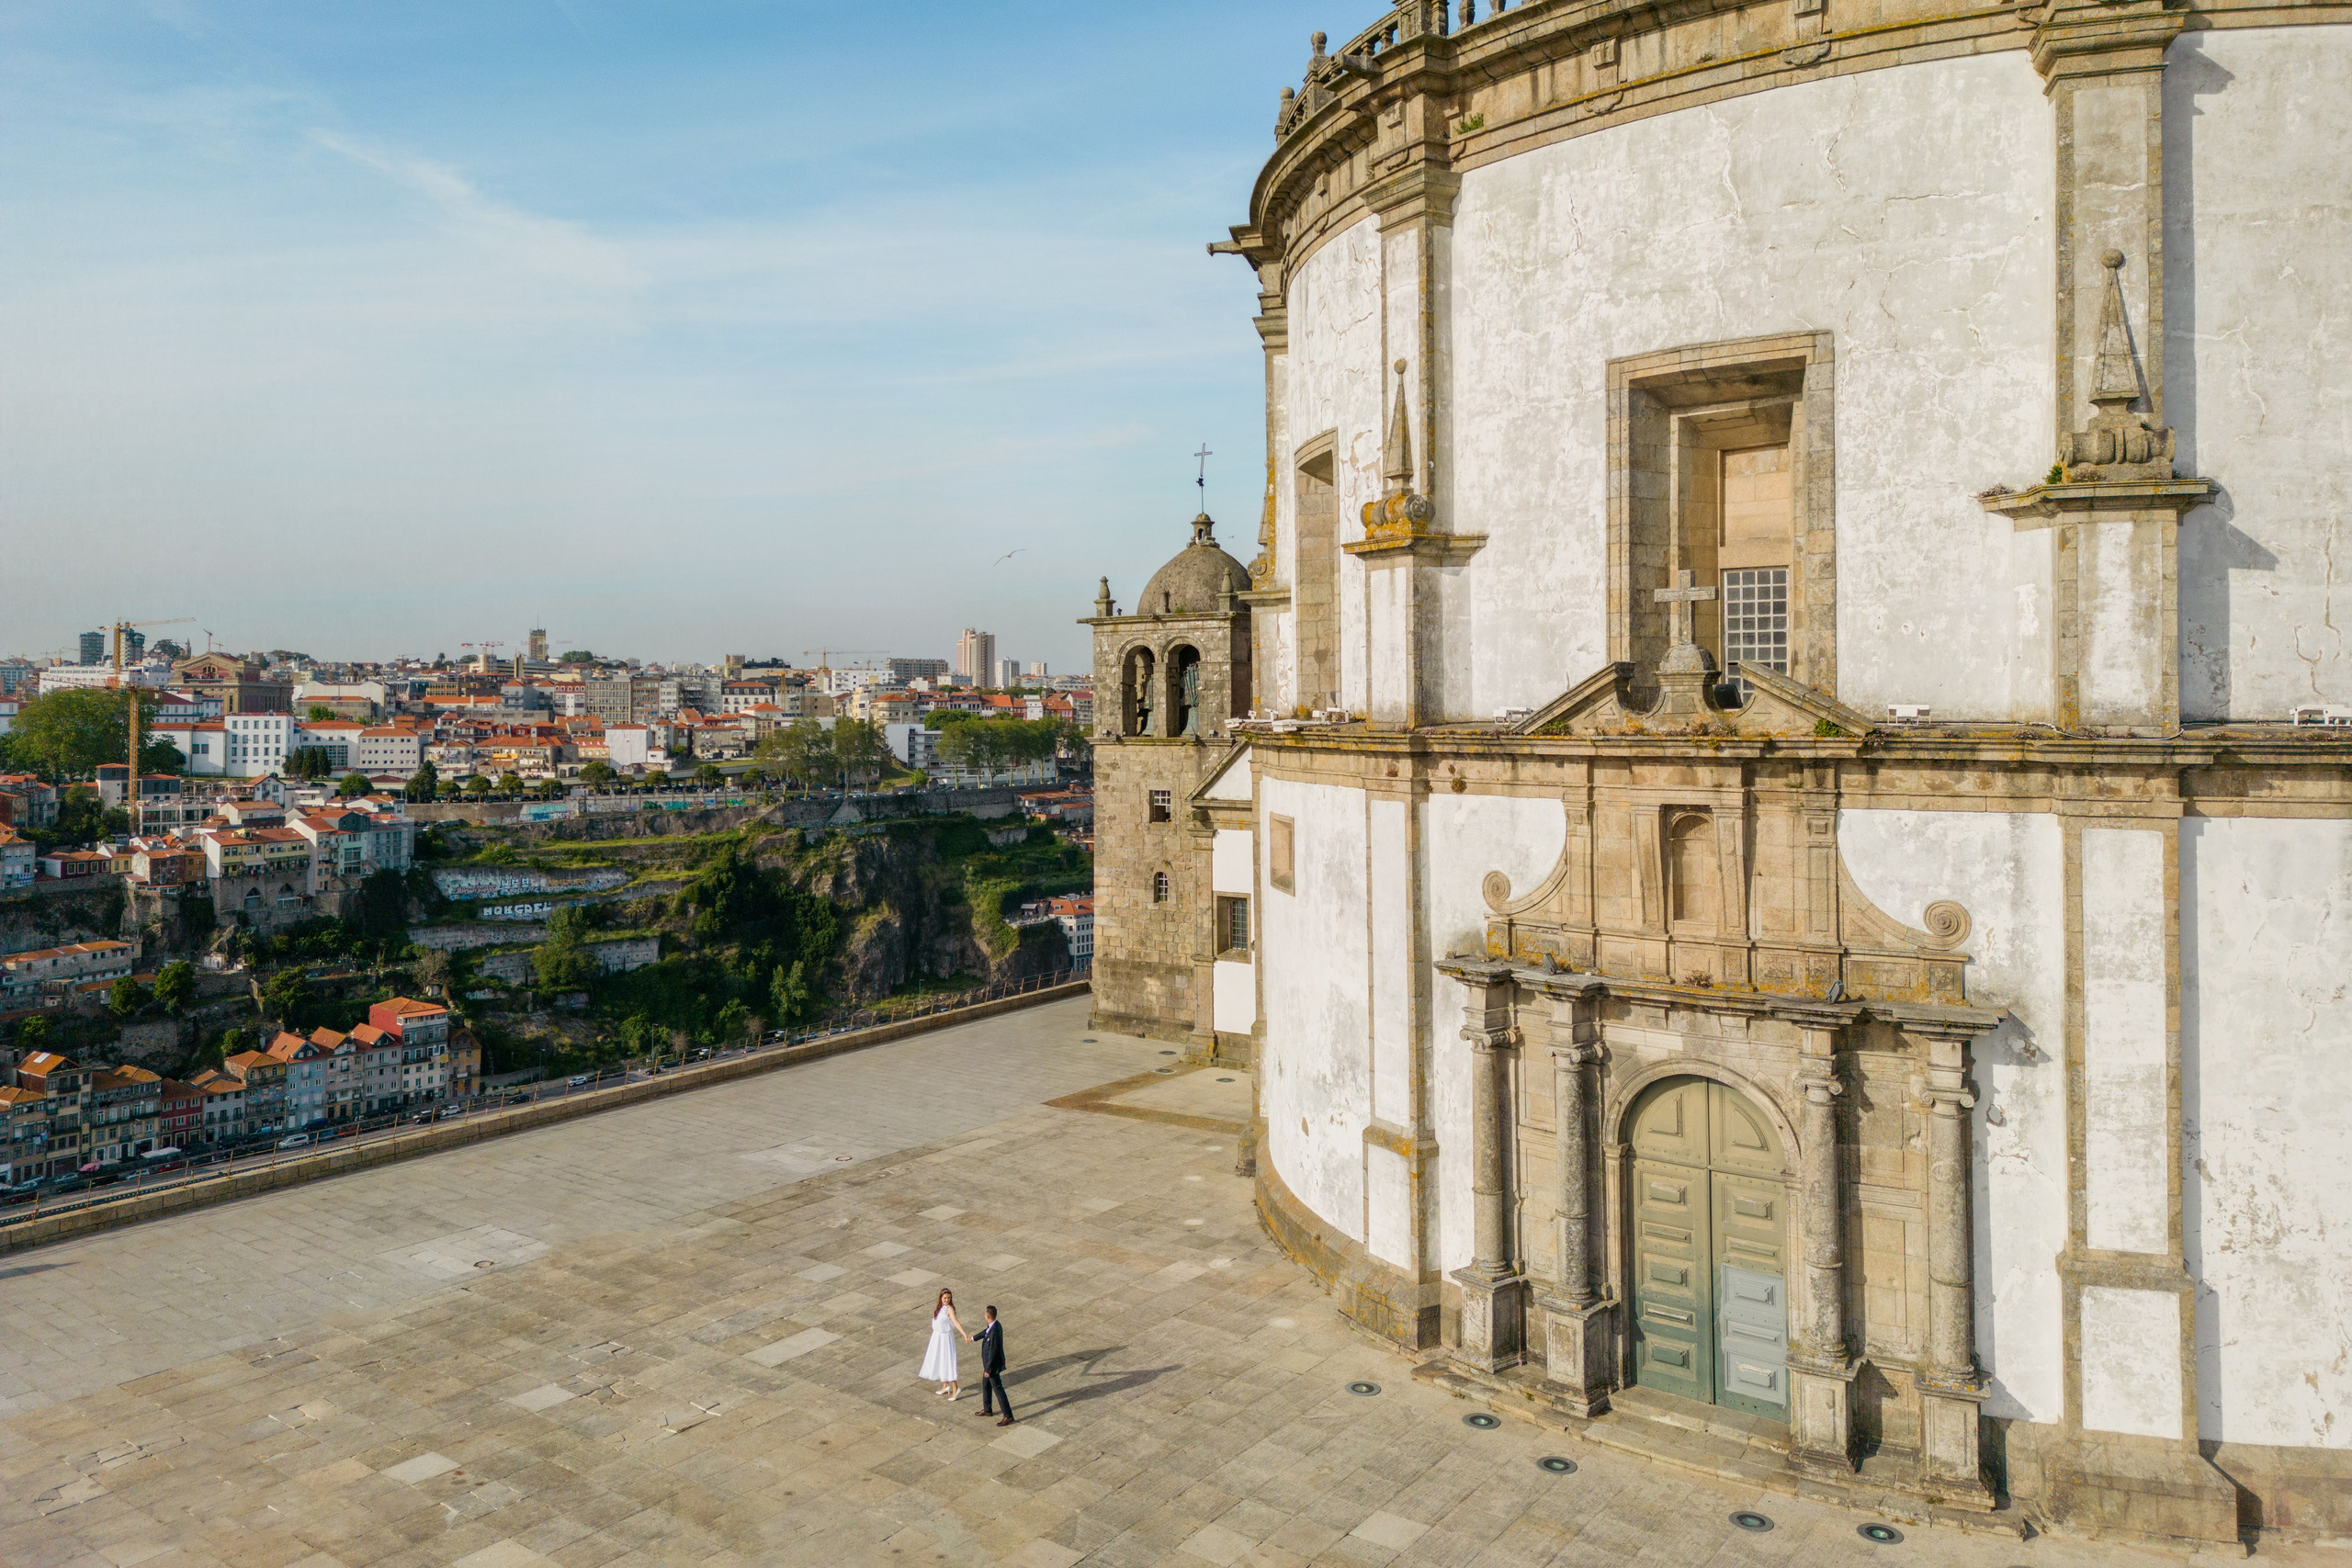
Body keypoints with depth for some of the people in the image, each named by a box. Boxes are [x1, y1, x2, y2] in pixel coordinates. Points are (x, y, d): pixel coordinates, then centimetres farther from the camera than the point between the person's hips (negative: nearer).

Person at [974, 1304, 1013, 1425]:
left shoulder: (995, 1331, -35)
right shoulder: (994, 1324, -4)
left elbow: (993, 1352, -30)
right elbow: (985, 1332, 20)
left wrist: (988, 1370, -21)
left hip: (993, 1364, -10)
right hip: (990, 1361, 10)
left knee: (998, 1389, 0)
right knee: (985, 1384, 25)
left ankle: (1008, 1416, 9)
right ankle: (987, 1410, 41)